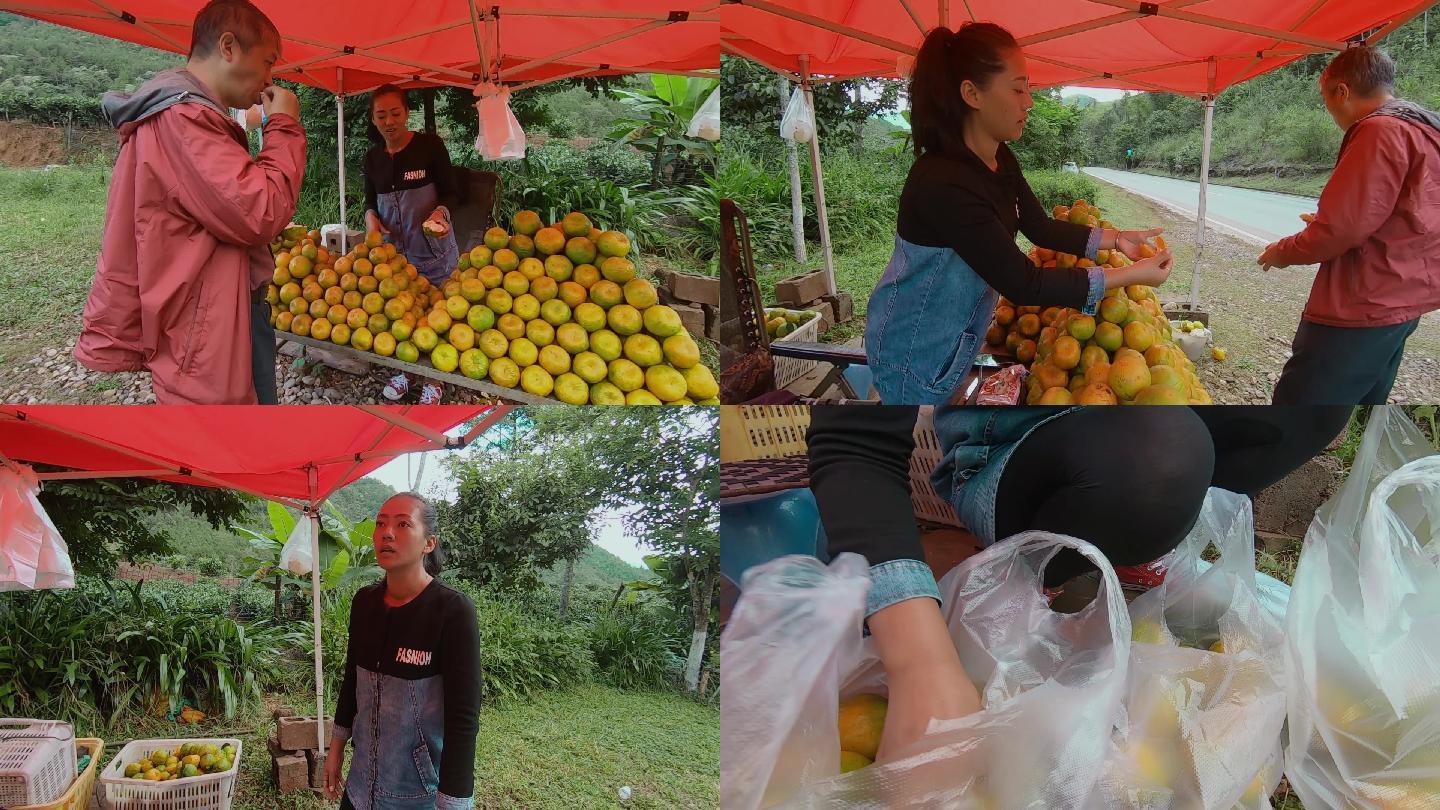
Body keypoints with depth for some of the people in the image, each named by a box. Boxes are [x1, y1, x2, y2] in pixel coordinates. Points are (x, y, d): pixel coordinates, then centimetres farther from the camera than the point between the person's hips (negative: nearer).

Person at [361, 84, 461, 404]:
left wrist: (440, 211, -26)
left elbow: (449, 192, -6)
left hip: (433, 248, -4)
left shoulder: (430, 145, -10)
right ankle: (404, 372, 30)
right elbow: (370, 198, 15)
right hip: (393, 247, 4)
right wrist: (370, 215, -7)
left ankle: (433, 381, 18)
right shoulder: (373, 157, 4)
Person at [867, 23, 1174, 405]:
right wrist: (1129, 275, -25)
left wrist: (1116, 239, -1)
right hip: (914, 354, -9)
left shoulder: (1000, 161, -3)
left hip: (957, 340, 9)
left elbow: (1040, 227, 10)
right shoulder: (944, 185, -33)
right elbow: (1022, 284, -30)